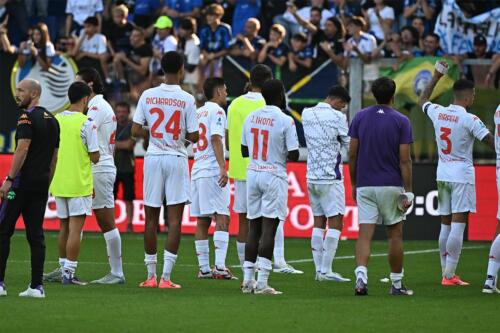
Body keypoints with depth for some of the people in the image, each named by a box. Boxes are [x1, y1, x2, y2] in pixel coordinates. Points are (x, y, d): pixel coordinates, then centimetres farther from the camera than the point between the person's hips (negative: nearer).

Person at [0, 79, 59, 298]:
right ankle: (37, 286, 1)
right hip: (41, 185, 7)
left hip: (22, 182, -7)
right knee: (36, 234, 6)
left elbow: (22, 150, -19)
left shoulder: (27, 118, -10)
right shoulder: (52, 120, 15)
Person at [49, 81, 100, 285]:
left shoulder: (56, 120, 5)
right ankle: (69, 273, -7)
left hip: (59, 183, 6)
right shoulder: (86, 123, -12)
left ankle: (64, 268, 21)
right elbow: (94, 157, -11)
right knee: (75, 228, -4)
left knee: (64, 227, 15)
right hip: (79, 183, -6)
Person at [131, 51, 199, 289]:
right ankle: (166, 277, -8)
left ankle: (151, 276, 13)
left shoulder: (147, 95, -1)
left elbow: (136, 131, -1)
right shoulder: (187, 99, -8)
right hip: (176, 160, -3)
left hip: (153, 158, 3)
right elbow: (193, 137, -7)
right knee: (174, 220, -2)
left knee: (151, 219, 9)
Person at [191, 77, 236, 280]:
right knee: (222, 218, -10)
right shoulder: (216, 111, -5)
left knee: (202, 220, 7)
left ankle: (203, 268, 7)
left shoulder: (198, 113, 19)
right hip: (213, 170, -8)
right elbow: (216, 140, -15)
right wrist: (222, 167, -22)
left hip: (196, 171, 8)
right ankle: (219, 266, -19)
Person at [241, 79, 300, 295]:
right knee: (269, 228, -6)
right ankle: (262, 282, -11)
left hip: (253, 173, 6)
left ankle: (248, 280, 12)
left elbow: (244, 151, 13)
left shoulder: (251, 117, 6)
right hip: (274, 175, -6)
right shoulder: (285, 121, -12)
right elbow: (294, 155, -12)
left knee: (254, 227, 11)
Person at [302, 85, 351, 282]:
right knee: (335, 223, -4)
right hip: (331, 178, -7)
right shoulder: (337, 117, -11)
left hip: (312, 177, 7)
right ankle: (326, 271, -9)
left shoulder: (307, 114, 8)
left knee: (318, 223, 10)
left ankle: (319, 270, 8)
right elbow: (350, 146, -2)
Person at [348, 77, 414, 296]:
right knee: (395, 235, 11)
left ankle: (361, 276, -24)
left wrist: (354, 184, 14)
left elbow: (352, 155, 3)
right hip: (392, 185, -2)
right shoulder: (401, 122, -5)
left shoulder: (360, 118, 2)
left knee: (364, 234, -3)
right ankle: (396, 284, 17)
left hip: (365, 185, 2)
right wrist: (408, 191, -3)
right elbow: (404, 160, -8)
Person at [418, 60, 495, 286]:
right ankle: (449, 275, -13)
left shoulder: (437, 113, 3)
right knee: (458, 225, -8)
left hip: (442, 174, 7)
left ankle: (446, 273, 13)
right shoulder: (469, 120, -14)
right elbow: (491, 141, -16)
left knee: (446, 225, 12)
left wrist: (436, 77, 31)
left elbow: (422, 101, 25)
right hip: (461, 175, -7)